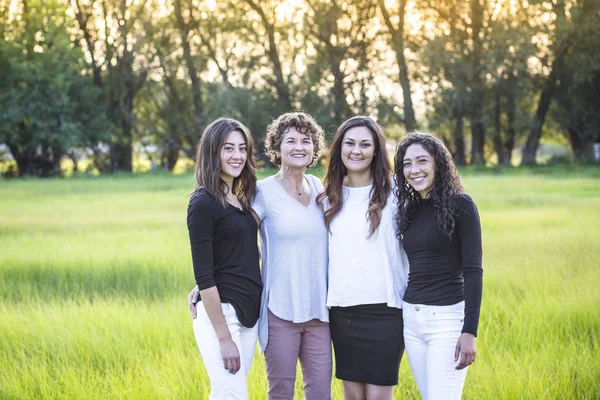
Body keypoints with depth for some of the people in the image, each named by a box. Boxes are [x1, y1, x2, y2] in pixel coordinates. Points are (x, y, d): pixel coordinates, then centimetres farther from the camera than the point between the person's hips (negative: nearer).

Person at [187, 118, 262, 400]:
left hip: (248, 313, 8)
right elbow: (203, 275, -15)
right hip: (219, 313, -8)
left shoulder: (241, 200, 12)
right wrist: (224, 337, -17)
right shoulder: (203, 203, -11)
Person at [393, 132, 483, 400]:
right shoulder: (409, 208, 10)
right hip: (410, 318, 6)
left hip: (447, 318, -6)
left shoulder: (460, 204, -8)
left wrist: (469, 331, -18)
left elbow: (473, 271, -12)